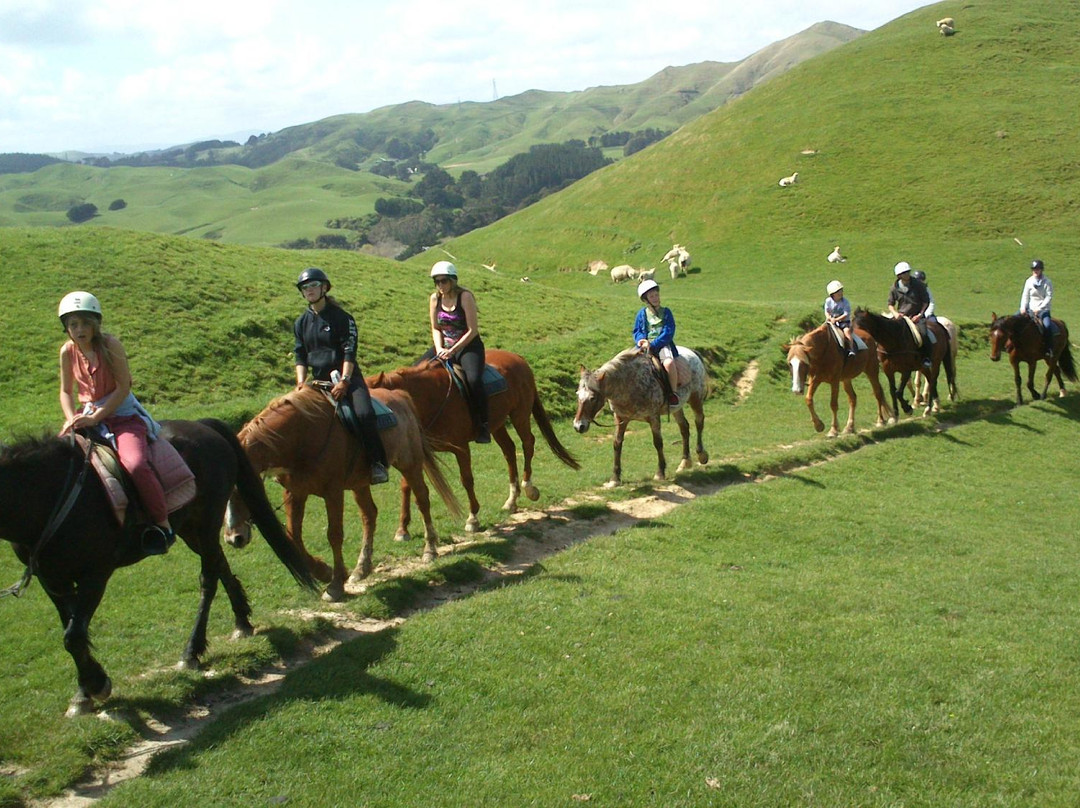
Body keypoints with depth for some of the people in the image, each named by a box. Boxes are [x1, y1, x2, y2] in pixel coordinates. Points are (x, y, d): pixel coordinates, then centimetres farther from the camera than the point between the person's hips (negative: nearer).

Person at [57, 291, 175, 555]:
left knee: (135, 464, -29)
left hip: (123, 415, -6)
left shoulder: (110, 345, -12)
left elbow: (123, 387, -13)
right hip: (87, 417, 6)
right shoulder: (68, 352, 2)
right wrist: (72, 419, -8)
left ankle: (162, 524, -13)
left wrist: (95, 417, -17)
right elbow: (66, 391, 11)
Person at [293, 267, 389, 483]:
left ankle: (377, 464, -21)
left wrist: (344, 381, -19)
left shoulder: (341, 317, -1)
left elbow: (349, 352, -8)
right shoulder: (301, 323, 13)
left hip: (347, 378, -5)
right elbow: (300, 356, 13)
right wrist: (301, 382, -4)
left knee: (364, 414, -28)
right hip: (318, 382, 5)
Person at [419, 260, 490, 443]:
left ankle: (483, 425, -20)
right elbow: (435, 329, 9)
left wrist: (452, 351, -19)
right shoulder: (435, 299, 4)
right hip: (444, 347, 6)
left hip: (468, 347, -6)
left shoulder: (465, 297, -12)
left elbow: (472, 330, -15)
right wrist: (439, 349, -10)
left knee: (474, 380, -32)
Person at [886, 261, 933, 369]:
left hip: (916, 317, -2)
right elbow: (891, 304, 12)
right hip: (901, 316, 2)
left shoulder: (918, 285, -2)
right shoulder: (895, 288, 2)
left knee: (922, 333, -27)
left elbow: (926, 301, 3)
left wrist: (920, 314, -8)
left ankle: (926, 357, -13)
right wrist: (895, 313, -8)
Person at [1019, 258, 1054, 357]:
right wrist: (1023, 308, -9)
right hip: (1030, 309, 5)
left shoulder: (1047, 282, -5)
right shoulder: (1029, 281, 6)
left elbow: (1049, 297, -9)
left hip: (1043, 309, -5)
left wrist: (1039, 309, -19)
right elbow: (1025, 295, 7)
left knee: (1046, 325, -30)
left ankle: (1049, 349, -21)